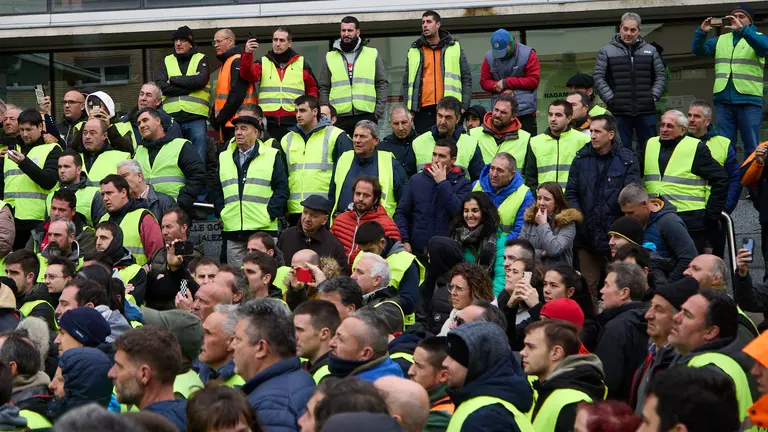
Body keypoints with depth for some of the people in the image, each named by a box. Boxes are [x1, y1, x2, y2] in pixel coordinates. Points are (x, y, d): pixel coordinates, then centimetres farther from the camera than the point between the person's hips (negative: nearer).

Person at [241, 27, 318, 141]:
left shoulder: (301, 63, 11)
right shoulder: (263, 62, 11)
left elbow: (312, 88, 18)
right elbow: (249, 75, -9)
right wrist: (248, 54, -25)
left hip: (293, 123, 0)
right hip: (268, 122, 0)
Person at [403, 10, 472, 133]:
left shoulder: (454, 48, 8)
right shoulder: (414, 51, 13)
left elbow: (466, 78, 7)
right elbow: (407, 82, 13)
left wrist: (464, 106, -2)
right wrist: (409, 109, 3)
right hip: (423, 112, 1)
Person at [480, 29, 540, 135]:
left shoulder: (528, 54, -2)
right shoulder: (489, 56, 7)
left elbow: (534, 80, -6)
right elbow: (484, 82, 7)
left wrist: (506, 83, -10)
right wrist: (503, 90, -12)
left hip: (525, 112, -2)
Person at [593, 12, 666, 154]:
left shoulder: (650, 50, 12)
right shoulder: (607, 51, 5)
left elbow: (661, 76, 12)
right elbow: (598, 78, 0)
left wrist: (653, 97, 0)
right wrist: (611, 99, -7)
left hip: (646, 111, 2)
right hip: (619, 112, -2)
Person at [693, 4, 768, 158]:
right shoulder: (721, 40, 18)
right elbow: (699, 50, 8)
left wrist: (742, 29, -30)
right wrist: (701, 32, -12)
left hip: (749, 99, -4)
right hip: (724, 100, 4)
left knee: (752, 146, -2)